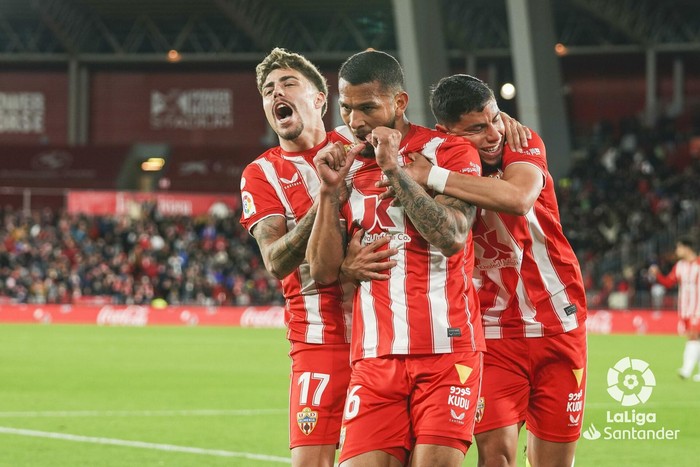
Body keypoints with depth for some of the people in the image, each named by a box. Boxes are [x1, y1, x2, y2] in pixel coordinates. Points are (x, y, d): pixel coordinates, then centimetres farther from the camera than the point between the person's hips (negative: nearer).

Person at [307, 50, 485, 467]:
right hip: (375, 356, 4)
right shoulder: (344, 164, 14)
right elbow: (325, 271, 9)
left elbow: (452, 237, -14)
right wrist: (330, 190, -1)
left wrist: (394, 169, -15)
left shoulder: (449, 151, 2)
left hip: (445, 350, -4)